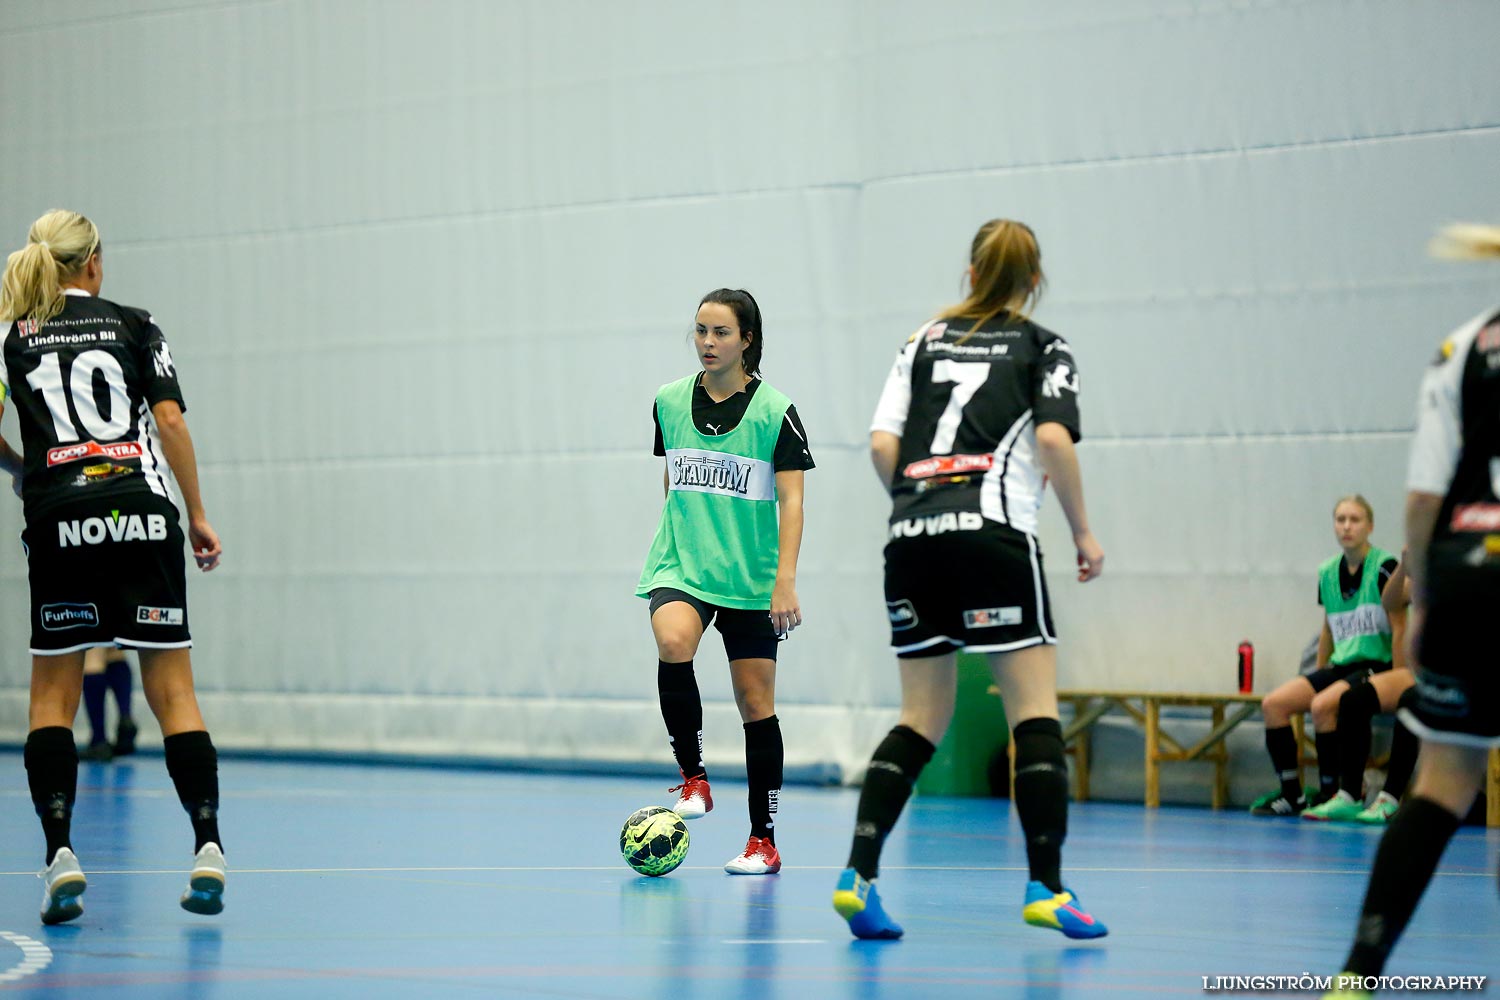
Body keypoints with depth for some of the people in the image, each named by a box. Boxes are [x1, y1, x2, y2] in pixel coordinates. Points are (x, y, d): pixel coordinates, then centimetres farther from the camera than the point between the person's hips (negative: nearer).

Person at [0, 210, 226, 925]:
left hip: (59, 520, 0)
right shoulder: (134, 326, 9)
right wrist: (198, 514, 5)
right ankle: (208, 851, -6)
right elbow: (170, 420, 0)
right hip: (142, 512, 0)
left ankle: (59, 854, -6)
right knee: (171, 687, 3)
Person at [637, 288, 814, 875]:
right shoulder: (669, 402, 5)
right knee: (673, 645, -29)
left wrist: (785, 580, -17)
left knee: (756, 702, 1)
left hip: (750, 578, -2)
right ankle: (693, 778, -13)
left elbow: (791, 500, -8)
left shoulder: (775, 411, -6)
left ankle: (763, 842, 10)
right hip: (680, 565, 2)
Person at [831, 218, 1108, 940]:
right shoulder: (1043, 349, 9)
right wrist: (1083, 533, 1)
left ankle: (858, 875, -4)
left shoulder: (925, 341, 18)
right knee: (1035, 713, 0)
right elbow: (1054, 437, -8)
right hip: (994, 530, -4)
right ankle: (1046, 889, -8)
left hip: (911, 538, 4)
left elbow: (882, 444, 7)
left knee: (921, 720, 9)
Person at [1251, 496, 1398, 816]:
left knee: (1322, 705, -31)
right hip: (1340, 665, 7)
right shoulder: (1328, 573, 11)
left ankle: (1330, 795, -18)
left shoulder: (1383, 567, -9)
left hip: (1377, 665, -7)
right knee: (1273, 704, -10)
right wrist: (1316, 678, 20)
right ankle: (1291, 795, -6)